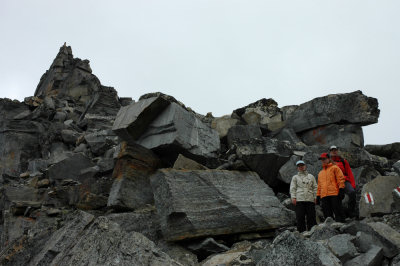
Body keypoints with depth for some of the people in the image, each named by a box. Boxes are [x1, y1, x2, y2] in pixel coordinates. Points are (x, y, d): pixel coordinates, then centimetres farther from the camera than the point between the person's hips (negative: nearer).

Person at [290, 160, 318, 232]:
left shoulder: (311, 176, 21)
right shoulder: (295, 177, 17)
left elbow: (315, 187, 16)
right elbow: (292, 188, 9)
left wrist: (315, 197, 5)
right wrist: (293, 197, -5)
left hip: (310, 199, 1)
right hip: (299, 200, -1)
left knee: (311, 217, -4)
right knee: (300, 218, -7)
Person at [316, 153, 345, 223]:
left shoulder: (334, 168, 9)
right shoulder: (320, 173, 27)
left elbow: (340, 178, -1)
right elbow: (319, 186, 27)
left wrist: (341, 189, -12)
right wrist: (318, 196, 18)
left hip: (334, 194, -6)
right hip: (324, 196, 6)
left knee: (338, 212, -7)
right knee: (327, 214, 1)